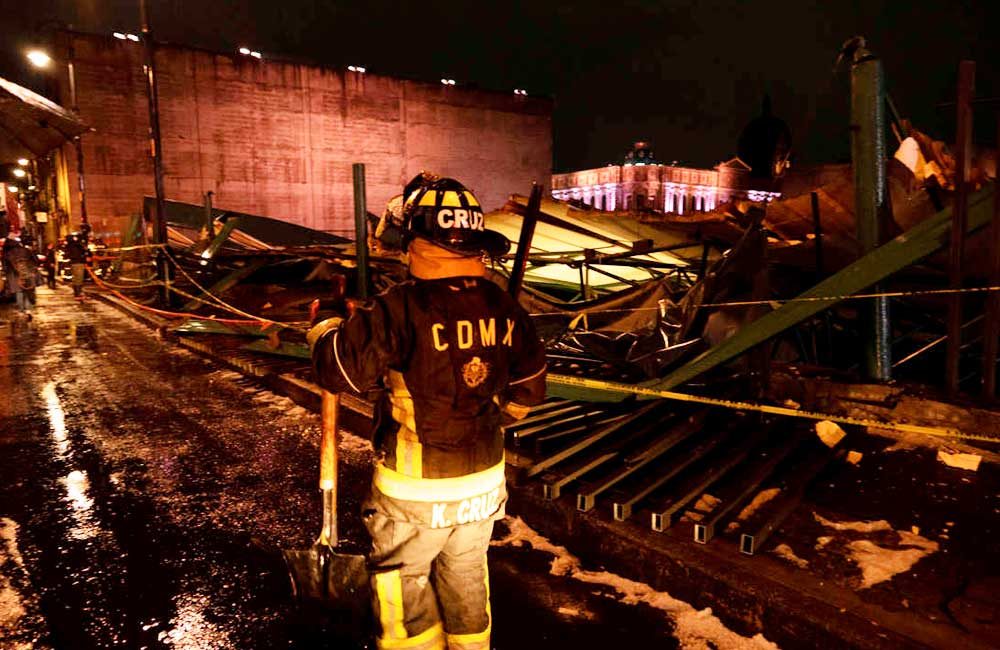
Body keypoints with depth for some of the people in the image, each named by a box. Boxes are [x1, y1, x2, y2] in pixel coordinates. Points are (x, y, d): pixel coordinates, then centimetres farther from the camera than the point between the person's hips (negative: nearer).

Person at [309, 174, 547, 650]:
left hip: (417, 488, -5)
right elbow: (528, 391, 5)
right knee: (467, 580, 25)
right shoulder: (503, 306, -5)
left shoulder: (402, 309, -24)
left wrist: (323, 333, 4)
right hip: (486, 481, 6)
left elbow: (339, 369, -17)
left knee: (402, 583, 19)